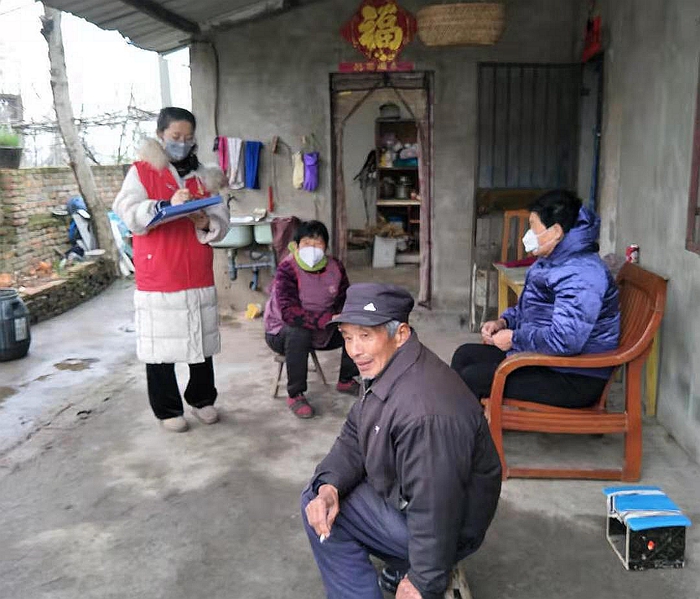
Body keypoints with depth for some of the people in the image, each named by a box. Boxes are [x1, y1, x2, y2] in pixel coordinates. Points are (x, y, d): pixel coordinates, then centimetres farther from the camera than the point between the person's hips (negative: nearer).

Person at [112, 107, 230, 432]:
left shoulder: (203, 176, 12)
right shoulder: (142, 171, 1)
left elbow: (222, 222, 9)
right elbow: (127, 213, -12)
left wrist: (206, 224, -13)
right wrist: (167, 204, -25)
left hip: (199, 279, 4)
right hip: (157, 280, -4)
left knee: (202, 343, 12)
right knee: (160, 346, 2)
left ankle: (202, 399, 30)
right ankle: (168, 410, 17)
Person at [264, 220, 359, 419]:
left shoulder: (335, 267, -5)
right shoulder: (287, 269, -23)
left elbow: (344, 301, 4)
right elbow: (288, 312, -36)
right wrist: (328, 320, -43)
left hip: (322, 332, 6)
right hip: (282, 333, -6)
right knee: (298, 332, -37)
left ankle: (346, 380, 14)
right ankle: (295, 395, -20)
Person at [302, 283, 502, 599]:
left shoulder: (425, 412, -36)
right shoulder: (385, 368, -4)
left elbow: (435, 509, -29)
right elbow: (354, 438, 4)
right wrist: (329, 485, -15)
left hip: (444, 531, -9)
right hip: (406, 495, 9)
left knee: (322, 514, -6)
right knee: (318, 500, 16)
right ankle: (408, 563, 19)